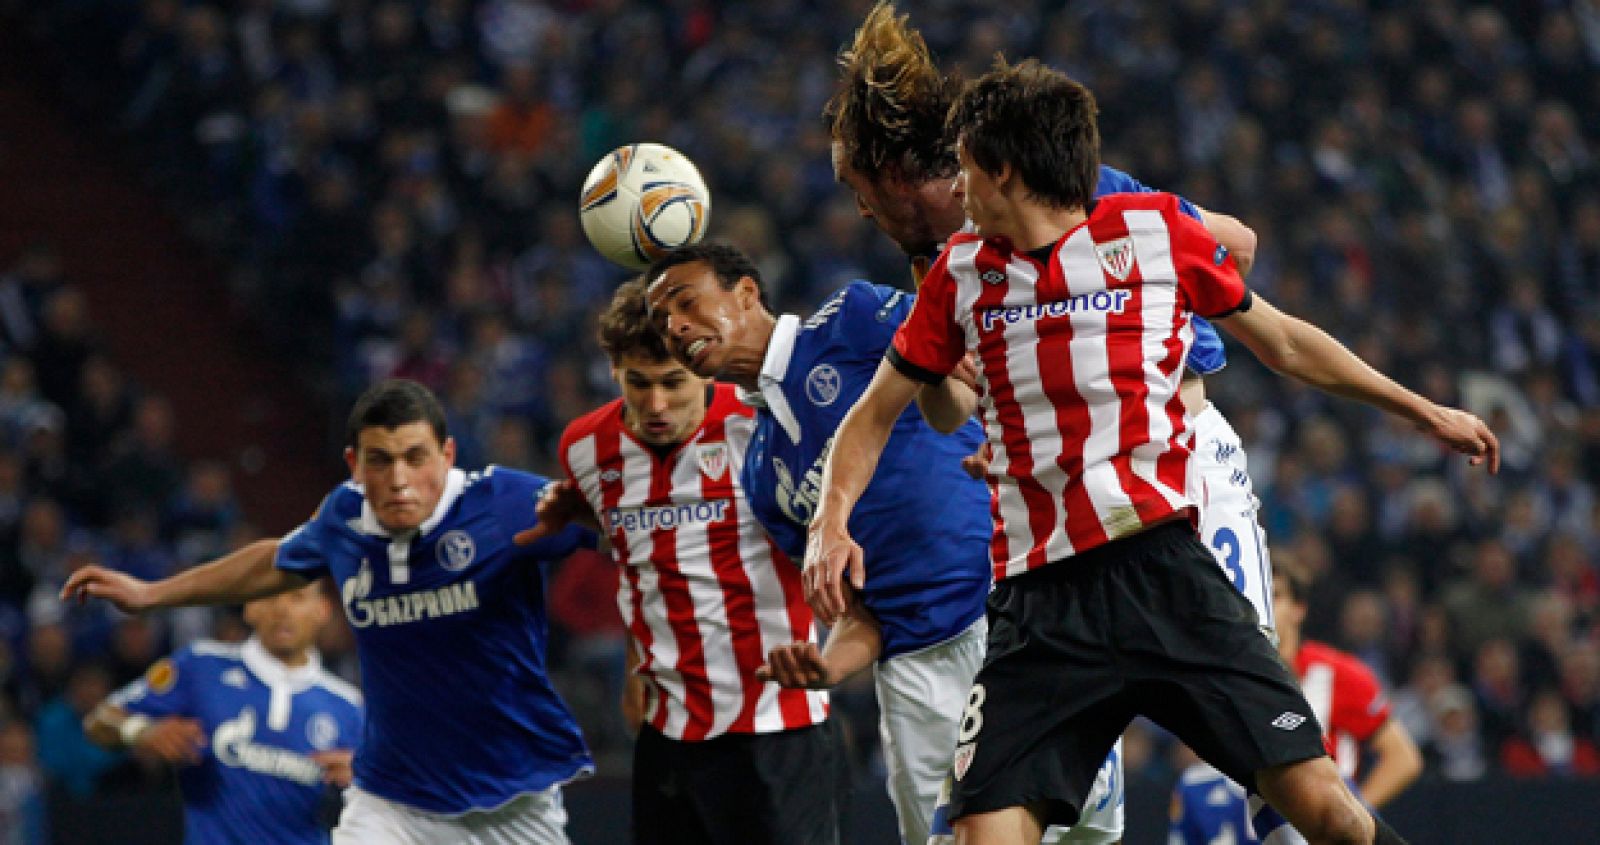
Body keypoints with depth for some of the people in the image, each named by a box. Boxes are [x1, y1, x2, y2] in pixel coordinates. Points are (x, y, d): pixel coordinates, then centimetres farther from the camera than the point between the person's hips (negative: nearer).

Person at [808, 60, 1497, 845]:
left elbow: (1281, 340, 18)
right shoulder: (963, 271, 13)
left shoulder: (1154, 230, 5)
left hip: (1164, 571, -2)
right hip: (1036, 600, 2)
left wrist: (1424, 411, 21)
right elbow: (876, 412, 22)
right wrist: (833, 521, 3)